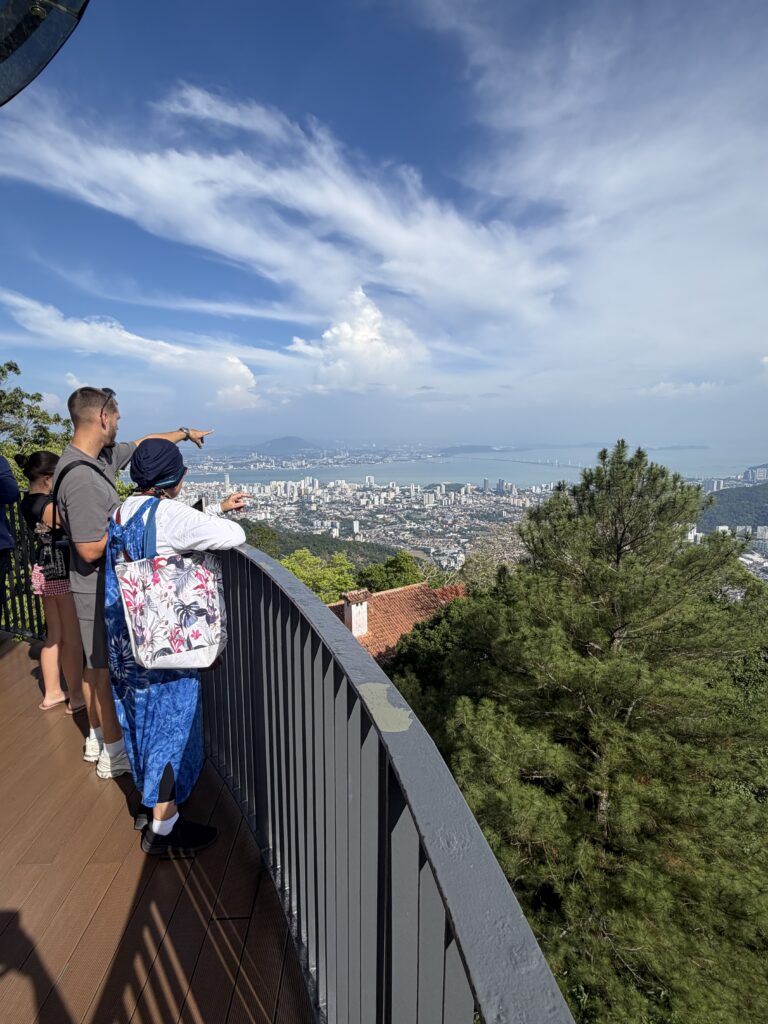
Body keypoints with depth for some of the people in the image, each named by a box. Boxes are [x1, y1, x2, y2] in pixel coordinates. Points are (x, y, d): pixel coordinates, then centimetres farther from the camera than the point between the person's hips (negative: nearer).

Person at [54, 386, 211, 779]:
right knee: (109, 669, 4)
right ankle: (113, 753, 21)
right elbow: (91, 550, -27)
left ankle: (97, 738, 38)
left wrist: (185, 432, 30)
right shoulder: (82, 479, -27)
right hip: (100, 589, -10)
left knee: (96, 664, 20)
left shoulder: (101, 457, 2)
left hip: (100, 585, 10)